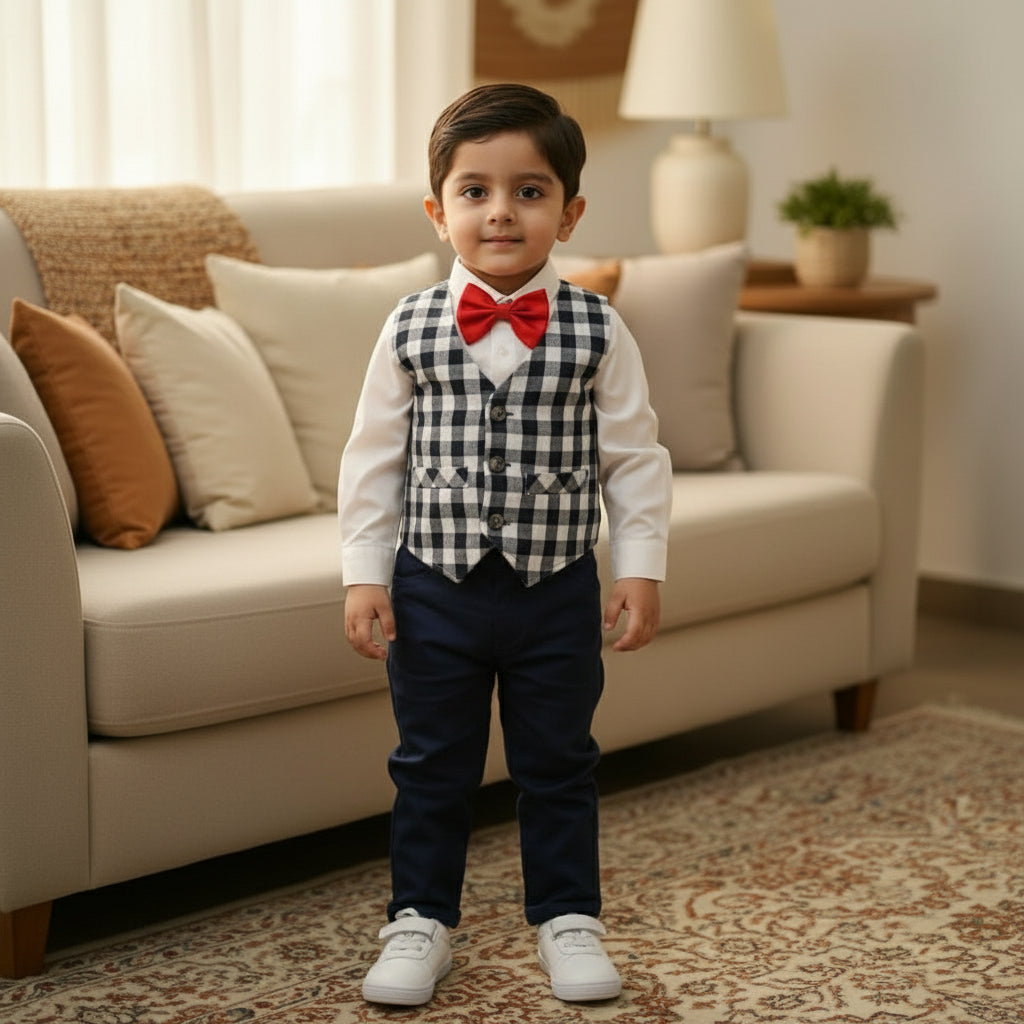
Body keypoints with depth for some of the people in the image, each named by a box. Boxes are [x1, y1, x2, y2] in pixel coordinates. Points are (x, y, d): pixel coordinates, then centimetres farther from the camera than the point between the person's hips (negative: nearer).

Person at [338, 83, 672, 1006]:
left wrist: (641, 567, -4)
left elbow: (635, 459, 0)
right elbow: (373, 456, 1)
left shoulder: (597, 331, -6)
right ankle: (420, 922, 27)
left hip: (556, 591, 0)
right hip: (435, 588, 0)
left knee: (559, 765, 13)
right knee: (432, 766, 12)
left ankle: (568, 921, 29)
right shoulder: (411, 329, -4)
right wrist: (365, 572, -2)